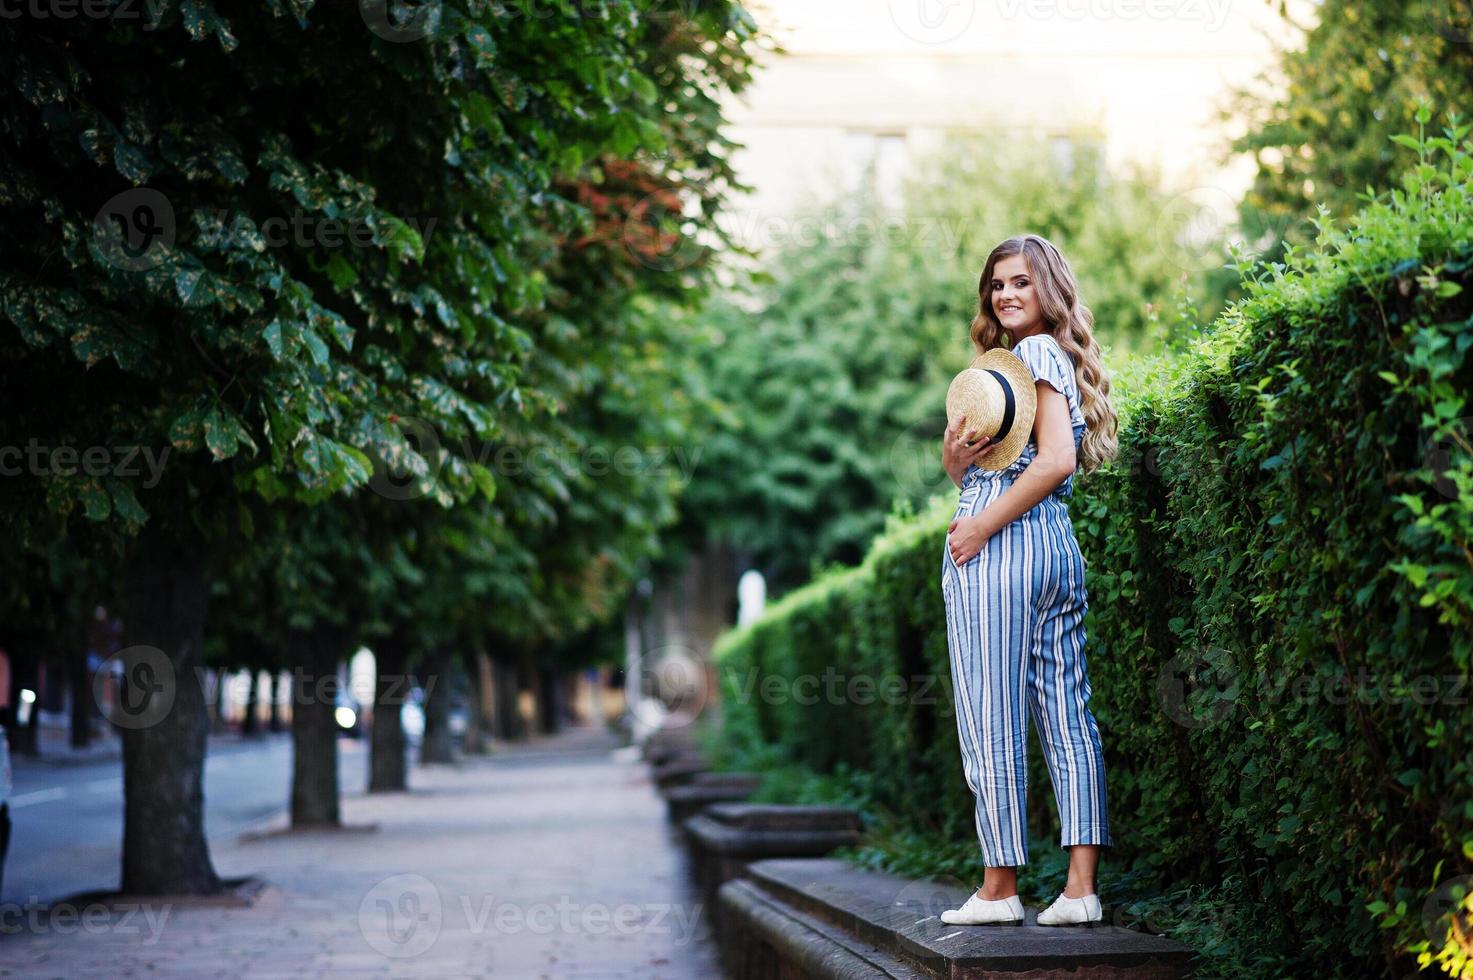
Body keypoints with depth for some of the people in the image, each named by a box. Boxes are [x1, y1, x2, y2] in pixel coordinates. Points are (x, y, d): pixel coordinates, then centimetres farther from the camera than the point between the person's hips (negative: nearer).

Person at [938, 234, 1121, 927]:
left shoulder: (1038, 351, -5)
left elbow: (1056, 460, -18)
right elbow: (978, 473, 21)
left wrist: (980, 526, -14)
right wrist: (955, 455, -1)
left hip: (1003, 548, -10)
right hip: (1058, 549, 10)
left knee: (992, 719, -5)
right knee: (1066, 718, 3)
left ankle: (999, 887, 0)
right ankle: (1081, 888, 2)